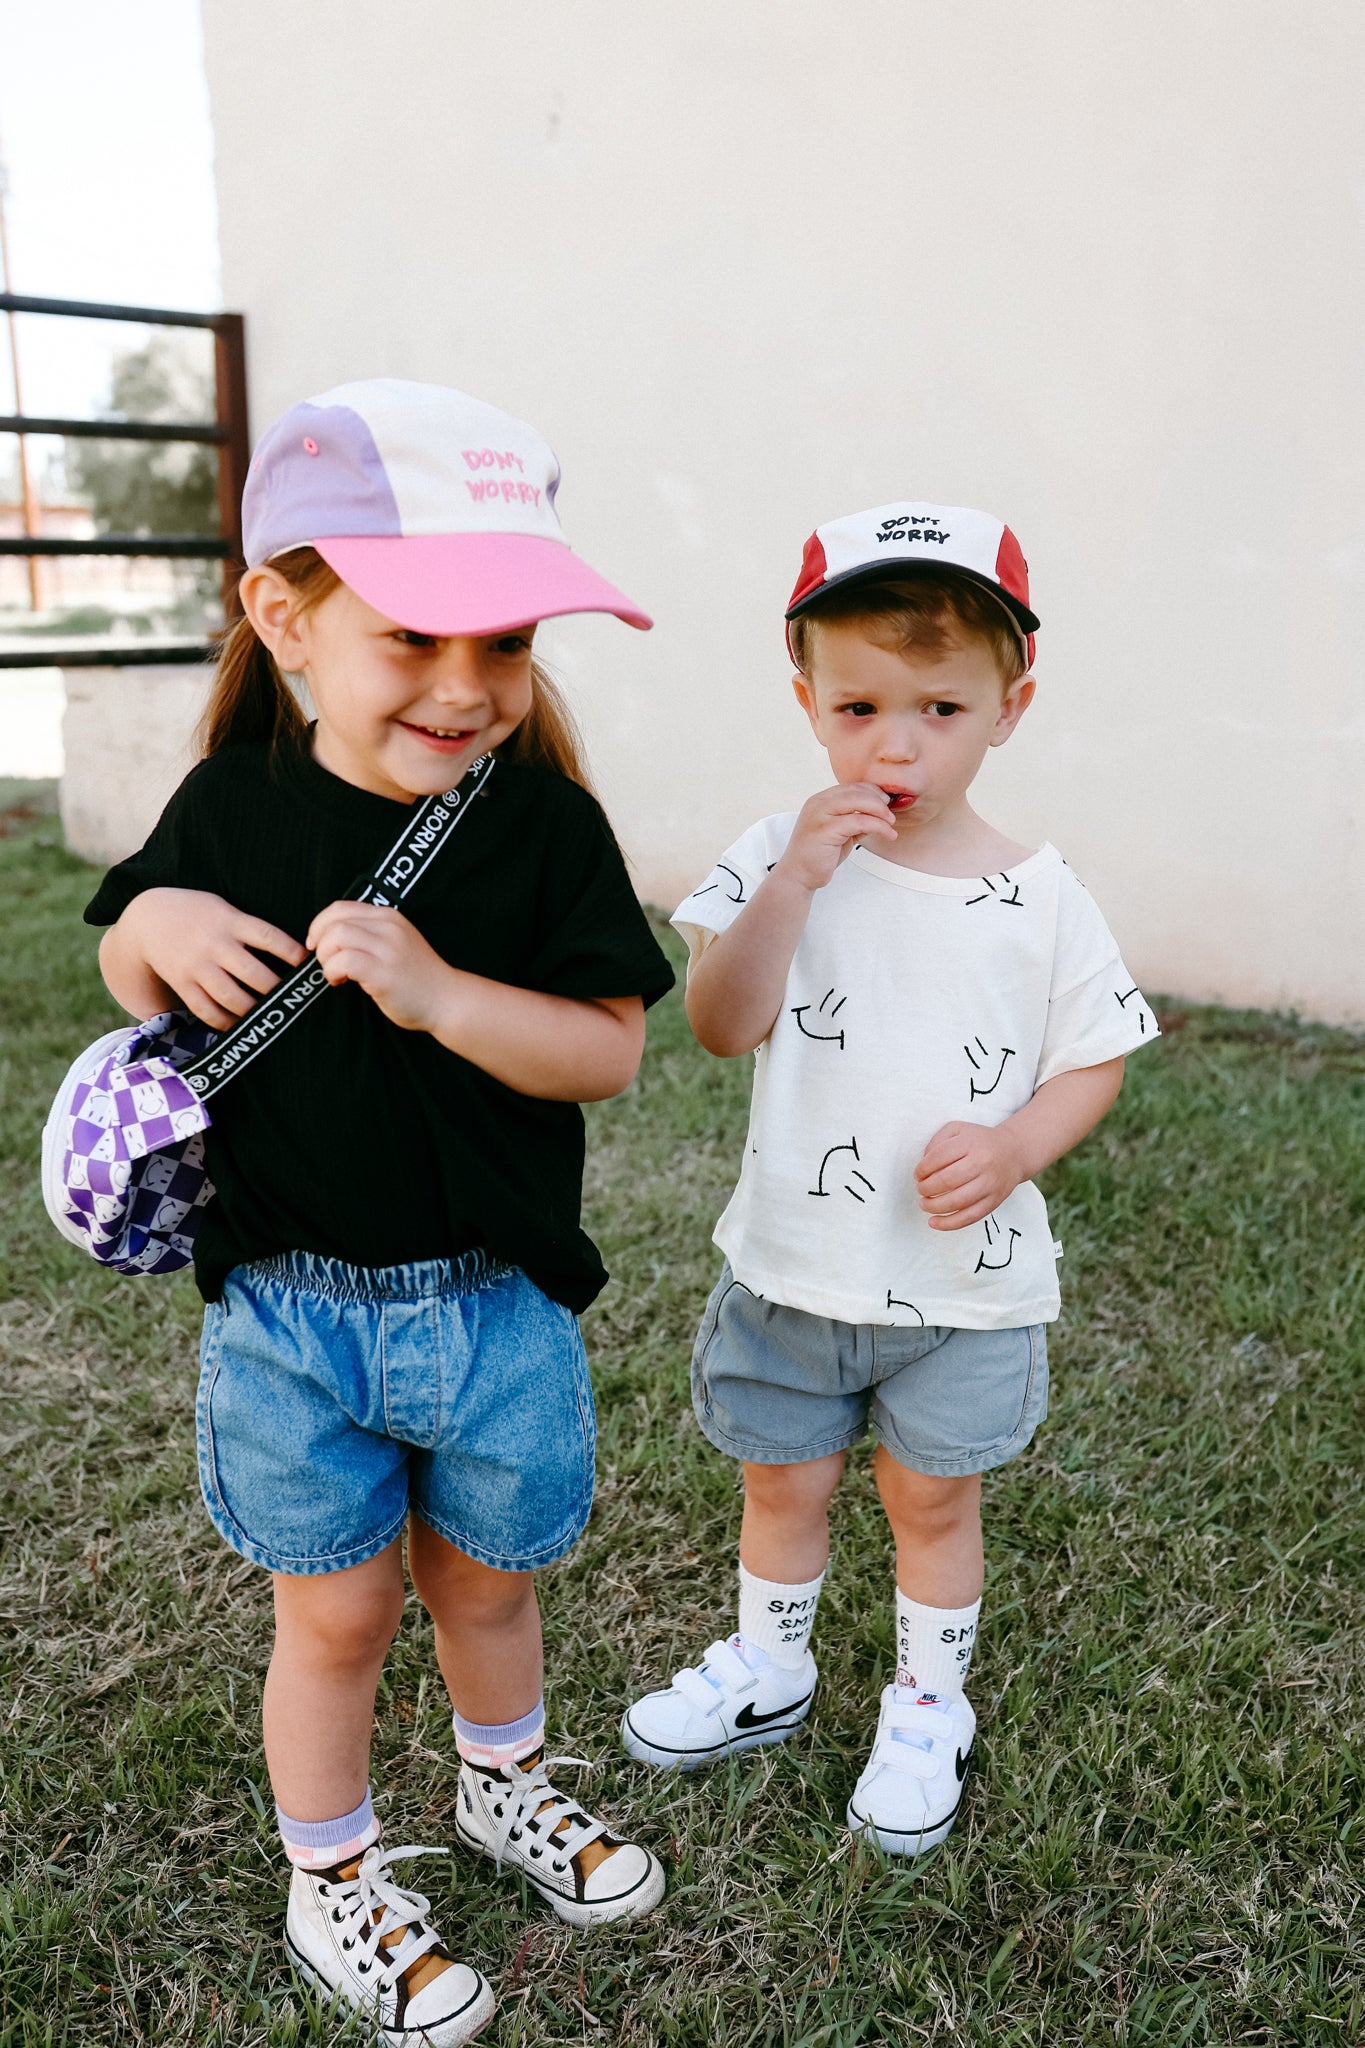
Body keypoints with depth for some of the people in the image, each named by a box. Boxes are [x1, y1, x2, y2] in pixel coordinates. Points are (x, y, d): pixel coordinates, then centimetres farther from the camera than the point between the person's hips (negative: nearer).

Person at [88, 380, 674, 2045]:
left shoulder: (543, 819, -12)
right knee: (336, 1611, 15)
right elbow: (136, 983, 8)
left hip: (494, 1301, 0)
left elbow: (606, 1049, -16)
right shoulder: (231, 808, -7)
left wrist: (436, 989, -31)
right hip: (283, 1305, 0)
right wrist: (155, 930, -15)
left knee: (484, 1579, 22)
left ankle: (504, 1787, 53)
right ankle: (329, 1881, 41)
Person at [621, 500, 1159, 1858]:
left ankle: (927, 1705, 41)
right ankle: (769, 1670, 46)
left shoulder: (1038, 901, -9)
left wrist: (1013, 1147, -20)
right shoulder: (778, 857, -9)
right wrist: (795, 878, -31)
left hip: (966, 1284, -1)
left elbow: (1094, 1060, 0)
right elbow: (721, 1026, -20)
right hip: (791, 1269, 1)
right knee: (783, 1481, 19)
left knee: (932, 1495, 16)